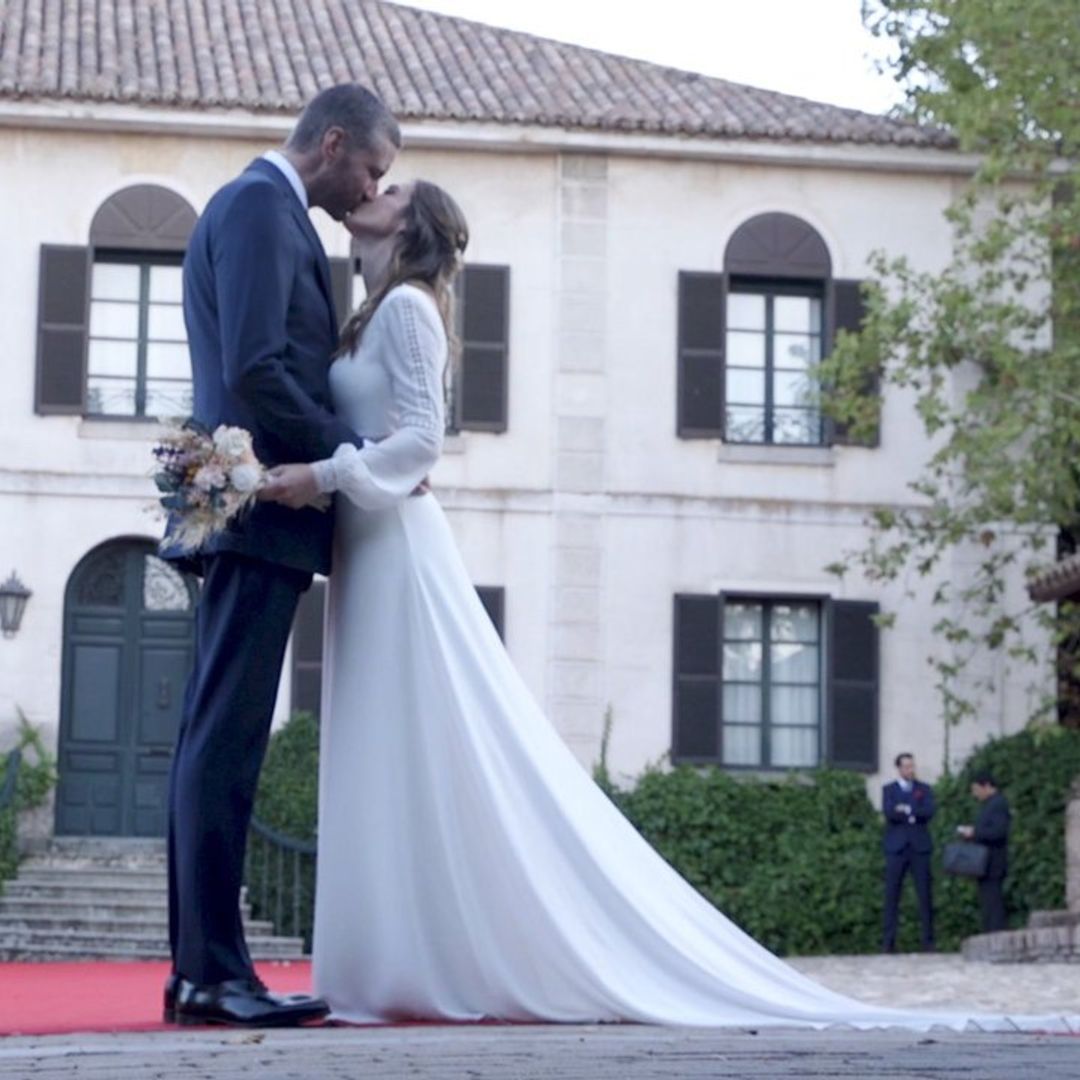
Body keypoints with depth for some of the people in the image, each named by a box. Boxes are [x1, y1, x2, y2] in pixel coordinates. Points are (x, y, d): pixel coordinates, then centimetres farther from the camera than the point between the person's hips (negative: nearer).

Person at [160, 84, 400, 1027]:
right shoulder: (260, 205, -8)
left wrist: (348, 454, 16)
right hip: (260, 511, -10)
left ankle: (198, 968, 10)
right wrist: (357, 454, -11)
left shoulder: (266, 209, 23)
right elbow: (253, 370, -18)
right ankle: (215, 973, -10)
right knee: (226, 739, -11)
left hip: (255, 518, 10)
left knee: (218, 740, 7)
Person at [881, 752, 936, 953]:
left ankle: (928, 940, 1)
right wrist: (914, 815, -14)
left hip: (919, 847, 1)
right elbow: (889, 812, -10)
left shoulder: (925, 789, 12)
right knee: (892, 895, -3)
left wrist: (906, 810, -12)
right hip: (896, 847, -1)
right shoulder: (889, 790, 9)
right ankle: (888, 942, -1)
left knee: (925, 895, -2)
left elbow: (929, 812, -6)